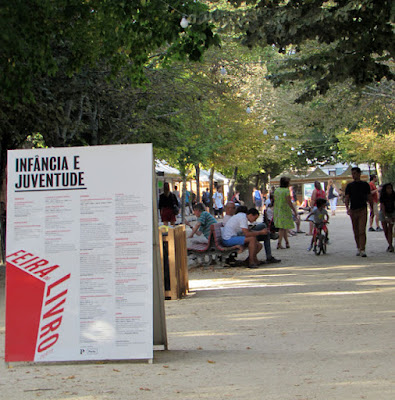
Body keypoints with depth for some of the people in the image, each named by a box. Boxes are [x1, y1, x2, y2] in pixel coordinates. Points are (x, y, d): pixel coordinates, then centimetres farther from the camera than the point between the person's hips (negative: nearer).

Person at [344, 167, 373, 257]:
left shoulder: (365, 184, 7)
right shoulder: (349, 186, 7)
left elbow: (369, 197, 13)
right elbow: (347, 198, 1)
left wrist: (372, 208, 9)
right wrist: (347, 208, -14)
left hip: (363, 210, -2)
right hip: (353, 210, 2)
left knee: (362, 231, -12)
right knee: (356, 232, 8)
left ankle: (362, 250, -17)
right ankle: (358, 248, 22)